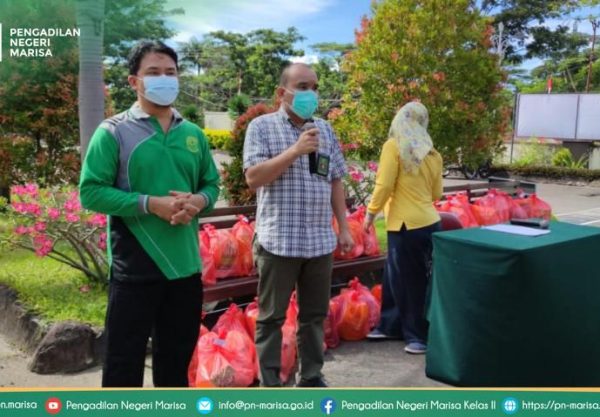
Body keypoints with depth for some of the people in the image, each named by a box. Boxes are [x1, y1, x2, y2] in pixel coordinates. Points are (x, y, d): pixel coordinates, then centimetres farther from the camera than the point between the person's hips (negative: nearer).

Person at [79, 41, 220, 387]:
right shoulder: (113, 132, -6)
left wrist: (199, 201, -9)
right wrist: (150, 204, -20)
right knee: (124, 359, 6)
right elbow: (91, 192, -10)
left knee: (177, 357, 18)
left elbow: (212, 184, 14)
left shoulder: (193, 134, 9)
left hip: (185, 264, 5)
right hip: (135, 268, -4)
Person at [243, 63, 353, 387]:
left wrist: (343, 228, 10)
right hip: (278, 241, -4)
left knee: (315, 314, 13)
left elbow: (336, 182, 15)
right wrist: (295, 150, -17)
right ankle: (270, 385, 18)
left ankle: (311, 377, 28)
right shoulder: (262, 126, -1)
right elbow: (253, 178, -12)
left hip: (320, 241, 5)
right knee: (271, 317, 6)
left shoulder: (325, 130, 13)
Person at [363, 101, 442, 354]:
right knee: (395, 277, 20)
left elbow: (384, 185, -13)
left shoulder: (394, 146, -8)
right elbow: (436, 194, 13)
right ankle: (391, 326, 32)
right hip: (428, 222, 7)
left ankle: (420, 337, 16)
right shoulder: (432, 153, 9)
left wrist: (371, 212, -1)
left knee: (411, 284, 5)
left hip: (407, 224, -7)